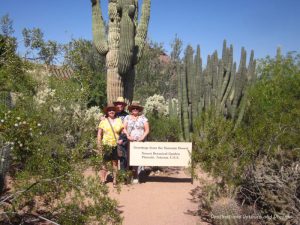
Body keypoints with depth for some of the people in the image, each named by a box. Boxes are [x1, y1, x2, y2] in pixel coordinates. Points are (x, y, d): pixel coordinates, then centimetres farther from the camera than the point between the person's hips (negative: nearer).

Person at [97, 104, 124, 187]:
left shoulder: (119, 121, 10)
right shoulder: (103, 121, 4)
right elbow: (99, 134, 3)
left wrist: (121, 139, -6)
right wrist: (99, 145, -4)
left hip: (115, 146, 1)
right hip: (105, 146, -1)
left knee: (115, 163, 4)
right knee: (104, 162, -4)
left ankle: (115, 181, 13)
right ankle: (102, 181, 3)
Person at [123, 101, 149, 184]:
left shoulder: (143, 118, 10)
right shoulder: (127, 118, 13)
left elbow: (147, 130, 7)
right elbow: (124, 128, 6)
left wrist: (143, 137, -8)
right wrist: (128, 136, -10)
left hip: (140, 141, -1)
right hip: (130, 141, 1)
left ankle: (136, 177, -5)